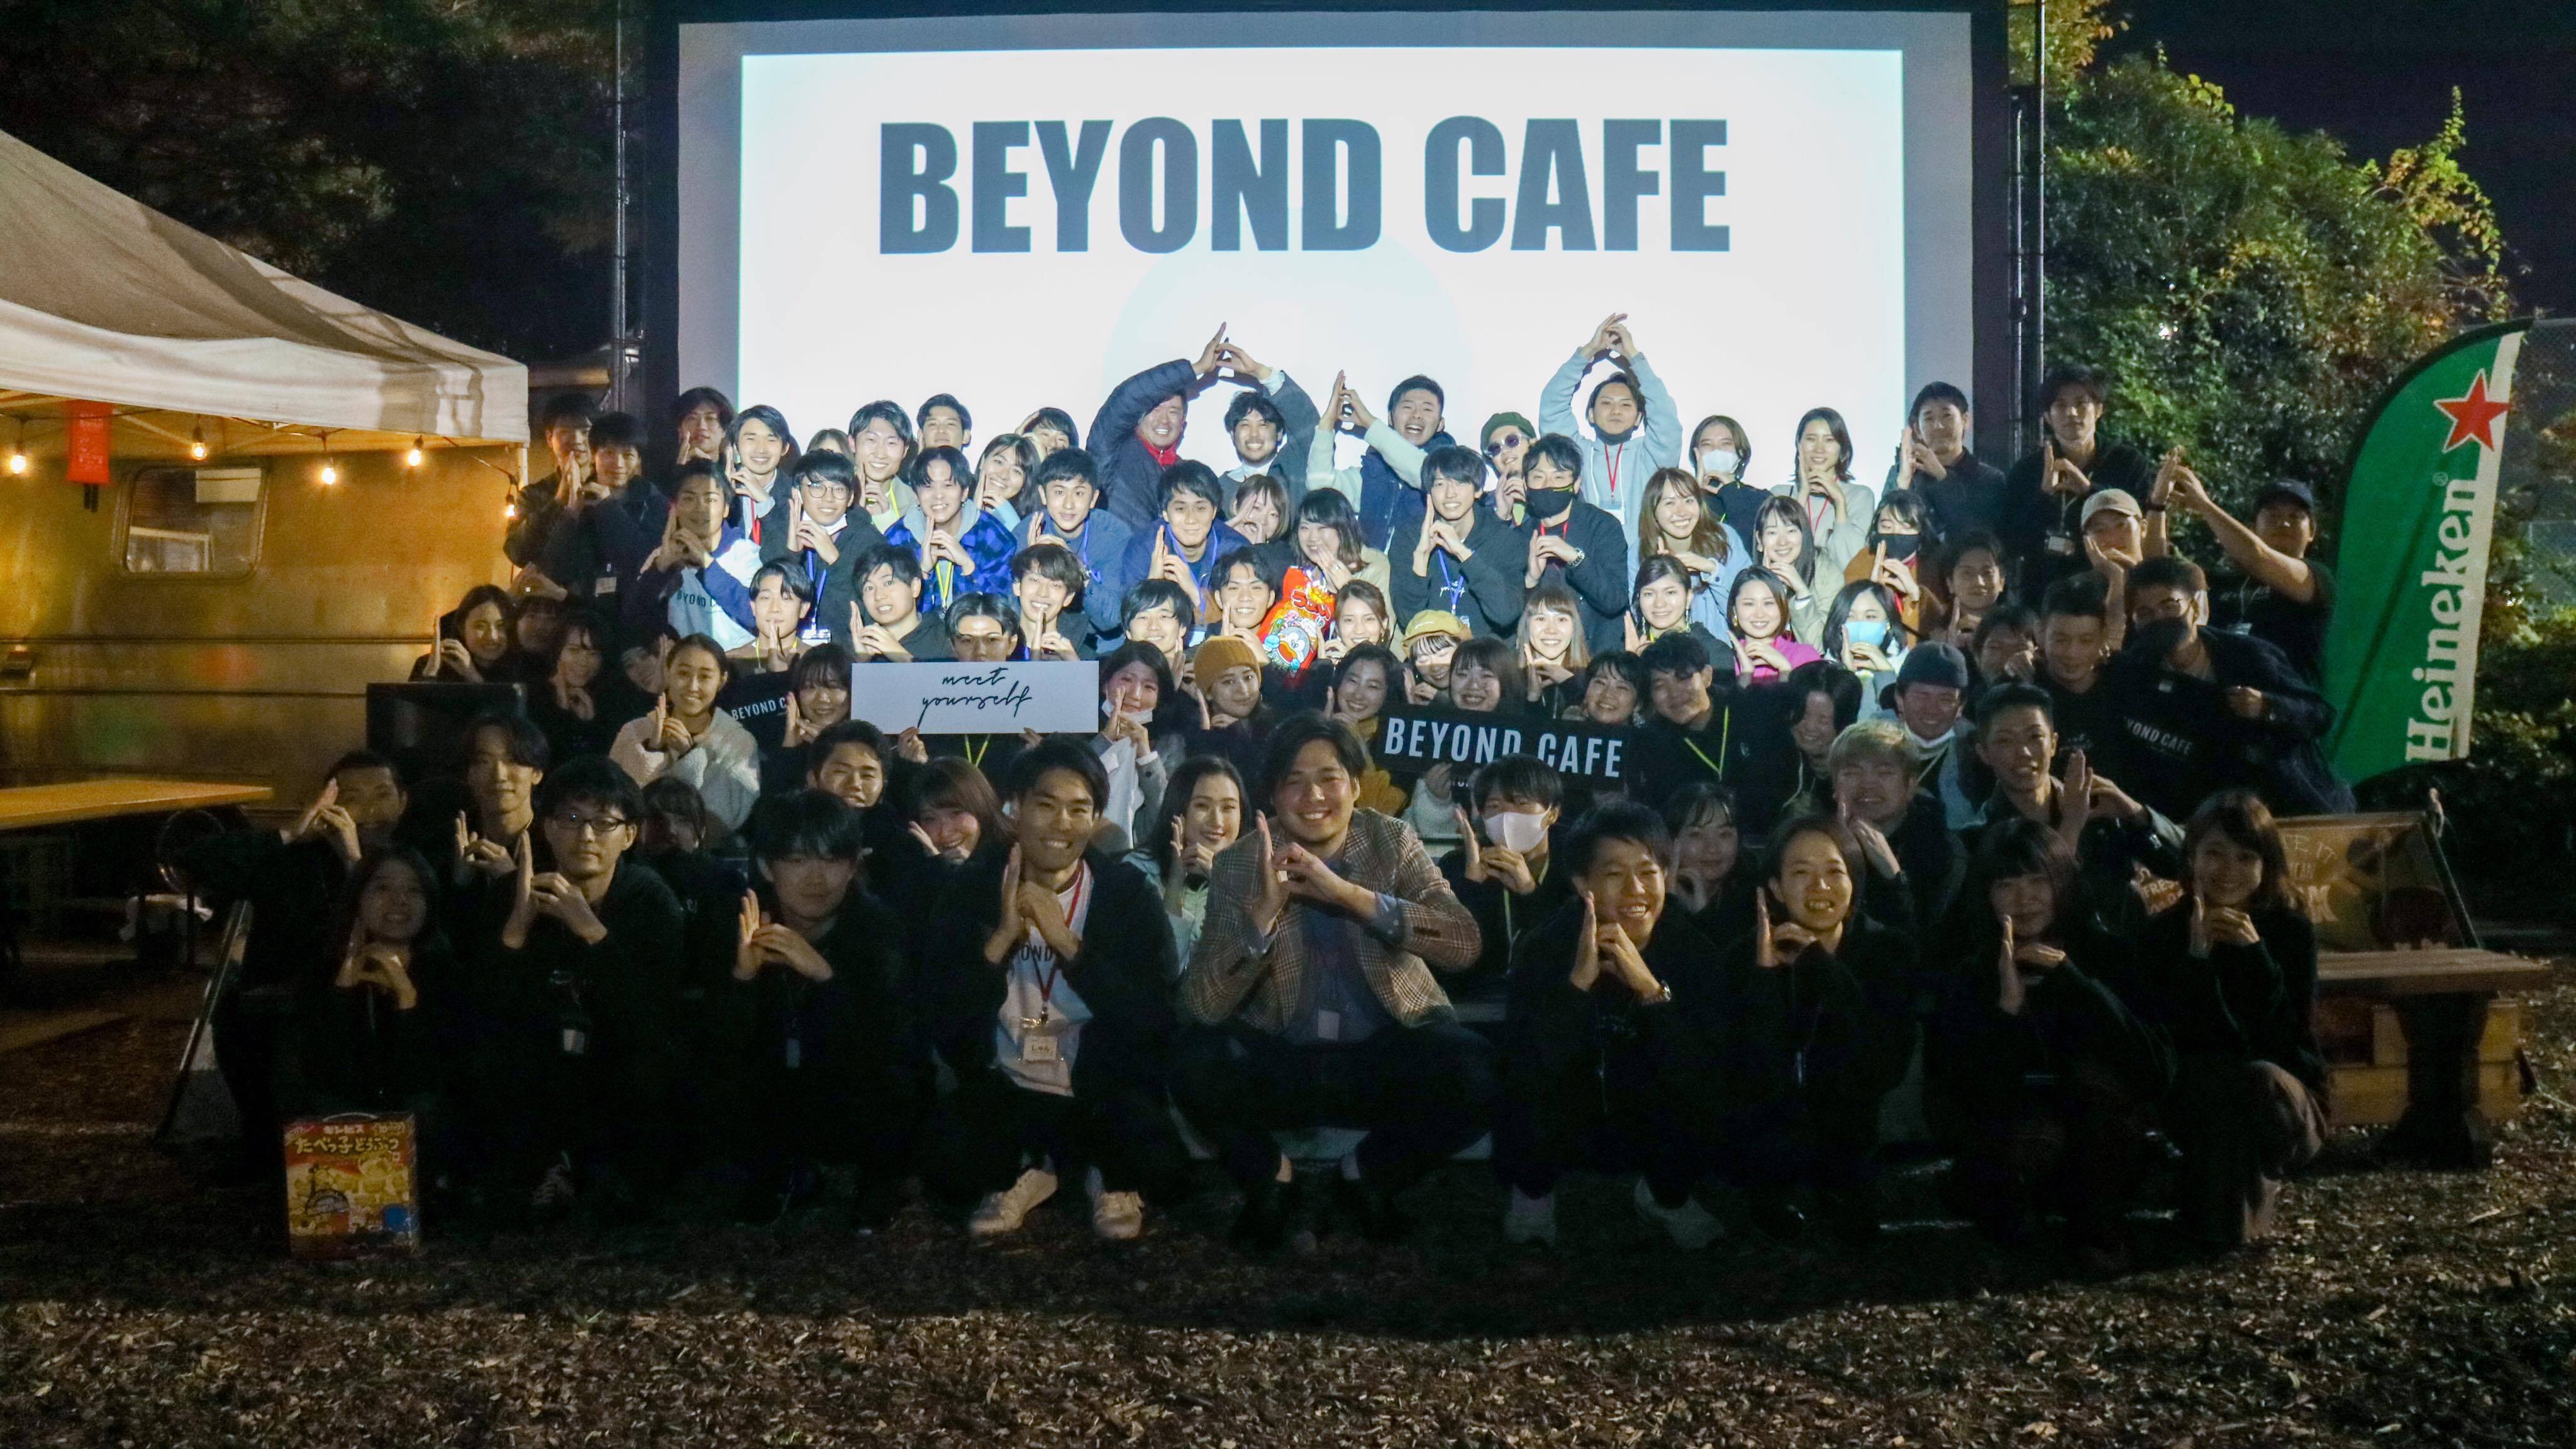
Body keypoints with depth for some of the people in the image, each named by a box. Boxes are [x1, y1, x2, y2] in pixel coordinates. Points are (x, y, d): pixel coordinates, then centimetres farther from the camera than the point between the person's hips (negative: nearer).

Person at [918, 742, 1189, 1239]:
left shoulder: (1128, 892, -5)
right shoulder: (973, 889, -2)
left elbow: (1153, 1022, -15)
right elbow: (941, 1017, -9)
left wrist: (1066, 943, -25)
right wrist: (1003, 937, -23)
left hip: (1106, 1090, -1)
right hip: (1006, 1088, 1)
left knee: (1161, 1170, -30)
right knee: (951, 1166, -30)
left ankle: (1110, 1176, 7)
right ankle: (1025, 1170, 5)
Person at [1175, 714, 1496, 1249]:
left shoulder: (1393, 843, -5)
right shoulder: (1238, 865, -7)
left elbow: (1464, 944, -21)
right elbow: (1203, 1005, -17)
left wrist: (1347, 893, -31)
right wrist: (1266, 908, -32)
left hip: (1386, 1055, 1)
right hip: (1279, 1061, 0)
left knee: (1478, 1078, -27)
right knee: (1196, 1067, -29)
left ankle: (1366, 1175, 3)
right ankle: (1268, 1178, 3)